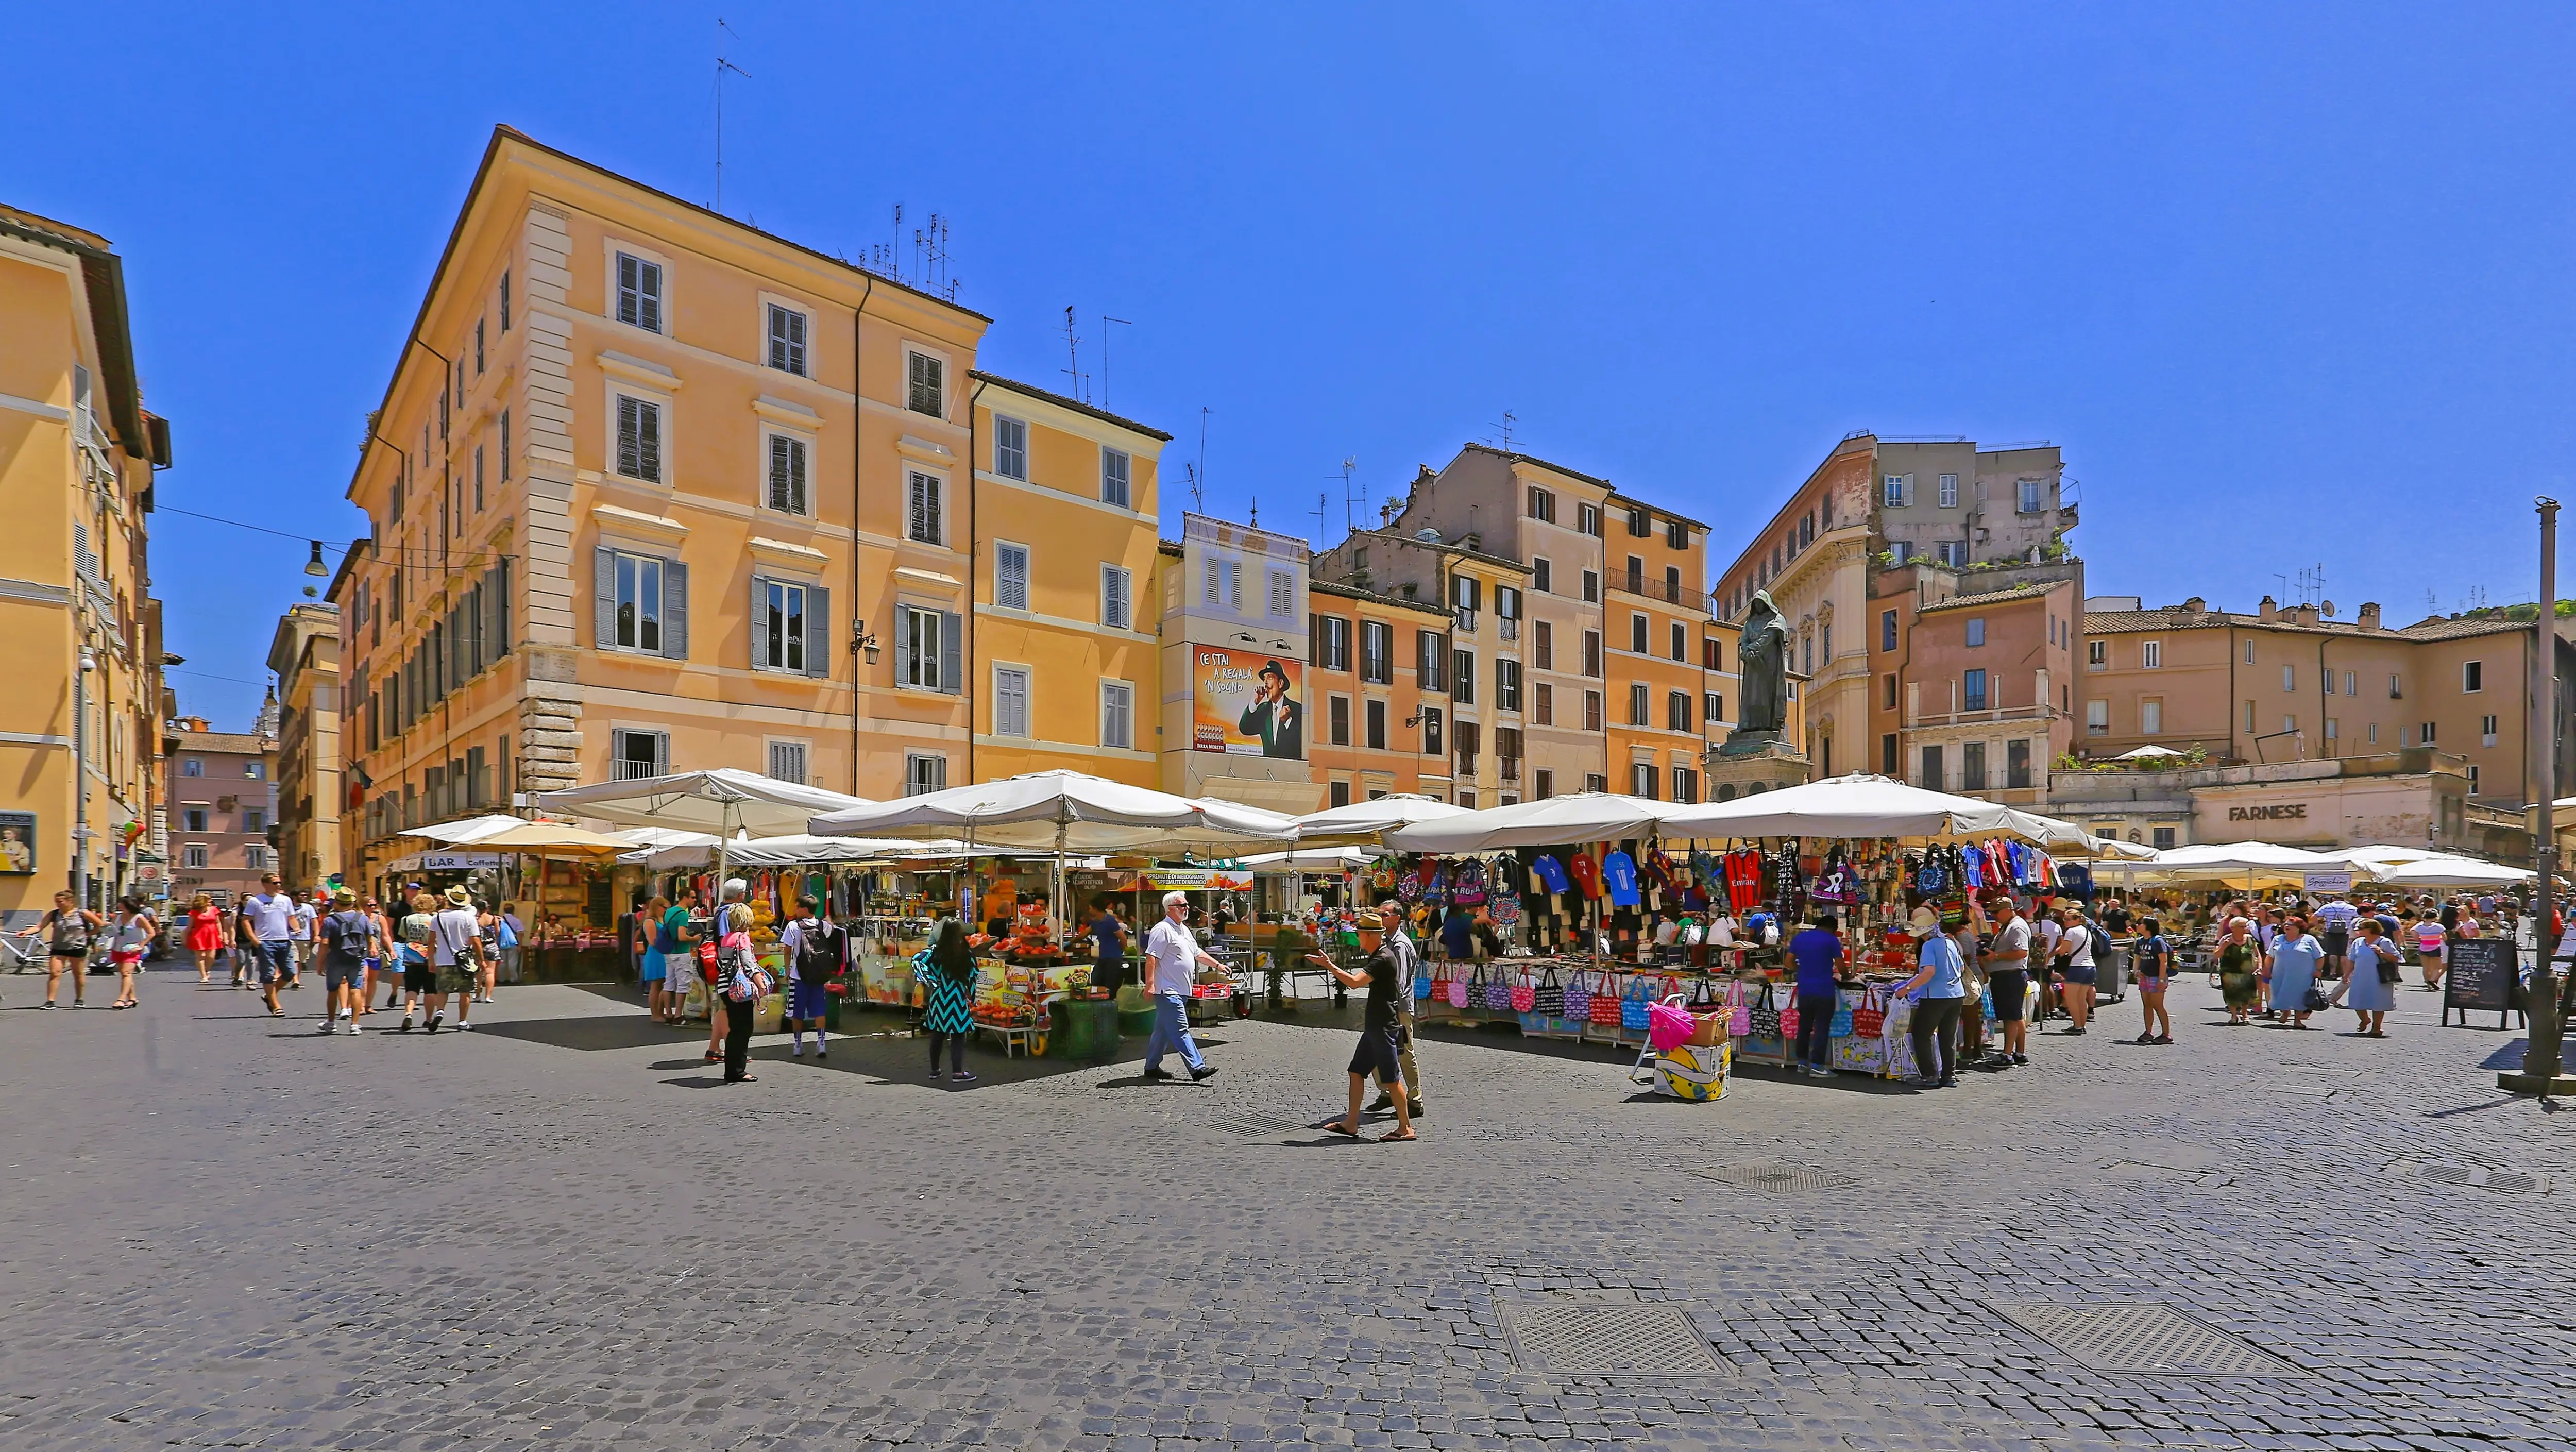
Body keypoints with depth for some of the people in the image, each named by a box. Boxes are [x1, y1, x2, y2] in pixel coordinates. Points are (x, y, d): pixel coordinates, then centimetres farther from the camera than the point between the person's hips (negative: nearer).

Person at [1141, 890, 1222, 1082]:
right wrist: (1150, 983, -24)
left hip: (1180, 990, 10)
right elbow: (1151, 958, -18)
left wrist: (1217, 965, 25)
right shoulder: (1163, 929, -12)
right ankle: (1197, 1067, -13)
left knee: (1163, 1030, 14)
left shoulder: (1184, 929, 19)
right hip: (1168, 990, -10)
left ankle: (1152, 1067, 22)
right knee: (1181, 1030, -10)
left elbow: (1197, 954, 29)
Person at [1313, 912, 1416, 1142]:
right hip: (1374, 1026, 11)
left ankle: (1406, 1128, 2)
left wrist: (1329, 965, -22)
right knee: (1356, 1071, 11)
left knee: (1391, 1078, -5)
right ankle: (1351, 1123, 16)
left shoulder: (1383, 959, -19)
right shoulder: (1377, 957, 15)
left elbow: (1354, 982, -27)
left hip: (1383, 1026, -11)